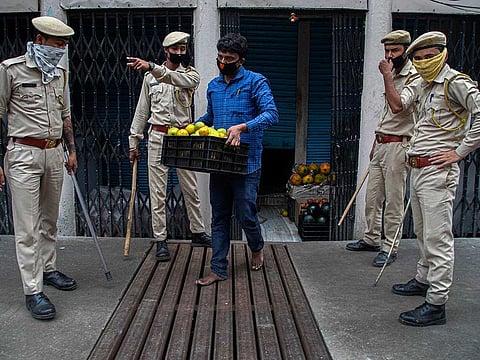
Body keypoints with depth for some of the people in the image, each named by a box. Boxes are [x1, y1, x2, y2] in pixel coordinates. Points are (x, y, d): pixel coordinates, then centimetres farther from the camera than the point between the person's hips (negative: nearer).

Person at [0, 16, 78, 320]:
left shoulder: (61, 74, 11)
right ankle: (33, 290, 2)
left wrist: (72, 151, 16)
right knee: (28, 227, -4)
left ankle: (49, 269, 31)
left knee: (50, 220, 15)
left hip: (54, 154, 6)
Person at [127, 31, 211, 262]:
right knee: (158, 191, 1)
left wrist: (151, 67, -37)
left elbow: (175, 79, -21)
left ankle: (198, 233, 25)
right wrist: (134, 140, 6)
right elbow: (142, 110, 10)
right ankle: (160, 240, 10)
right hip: (158, 137, 0)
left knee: (191, 189, 10)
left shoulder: (191, 74, 4)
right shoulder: (150, 77, 8)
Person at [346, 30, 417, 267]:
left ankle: (390, 247, 8)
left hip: (398, 145, -9)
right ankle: (372, 239, 28)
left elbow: (400, 106, -23)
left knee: (393, 201, -2)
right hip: (381, 143, 9)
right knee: (372, 197, 14)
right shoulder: (393, 75, 19)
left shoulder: (414, 77, -10)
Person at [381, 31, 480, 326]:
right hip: (417, 168, 9)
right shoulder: (421, 84, 16)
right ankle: (424, 280, 37)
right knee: (423, 232, 21)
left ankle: (436, 305, -1)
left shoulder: (456, 82, -9)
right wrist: (387, 76, -3)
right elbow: (397, 105, 5)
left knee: (437, 237, -6)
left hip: (438, 171, -9)